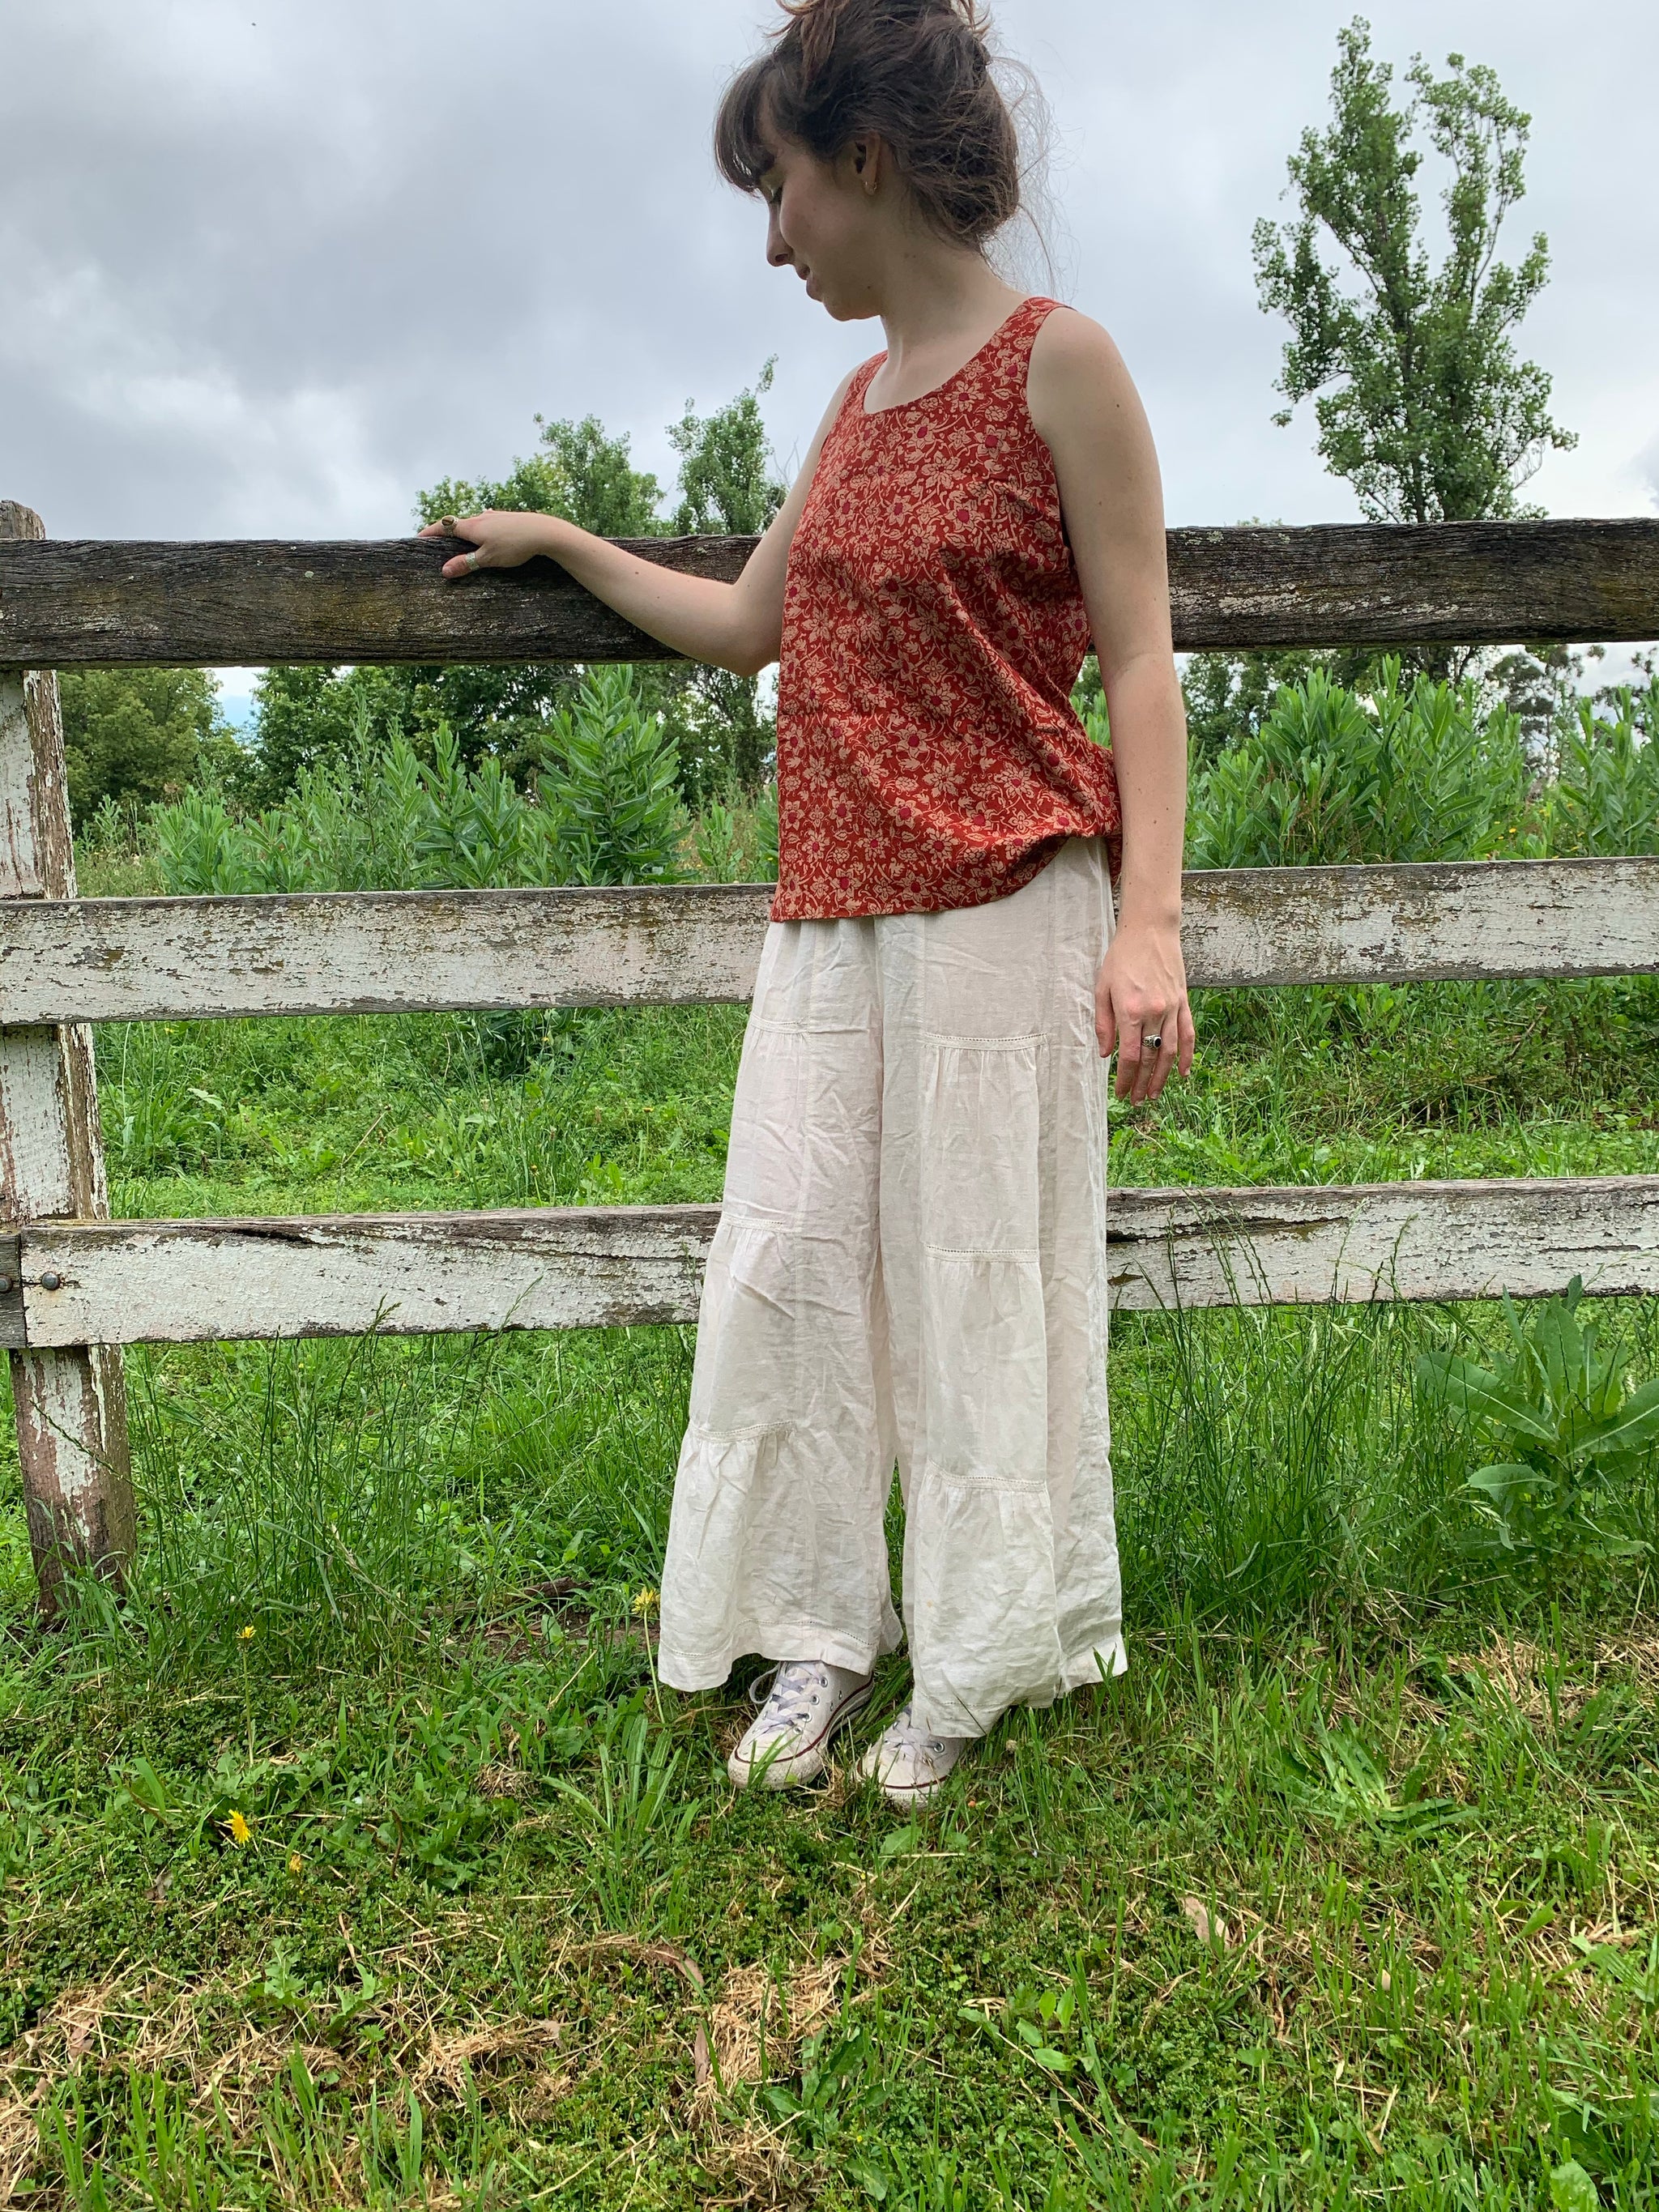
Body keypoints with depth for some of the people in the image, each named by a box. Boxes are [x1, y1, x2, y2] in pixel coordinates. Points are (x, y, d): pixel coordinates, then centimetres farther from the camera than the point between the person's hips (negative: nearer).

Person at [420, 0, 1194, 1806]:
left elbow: (1139, 666, -8)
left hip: (1001, 902, -7)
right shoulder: (857, 401, 18)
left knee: (976, 1277, 0)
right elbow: (747, 625, 26)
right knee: (788, 1260, 3)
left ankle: (975, 1669, 18)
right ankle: (820, 1635, 19)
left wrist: (1149, 923, -17)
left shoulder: (1057, 364, -3)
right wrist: (560, 540, 31)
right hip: (831, 909, 7)